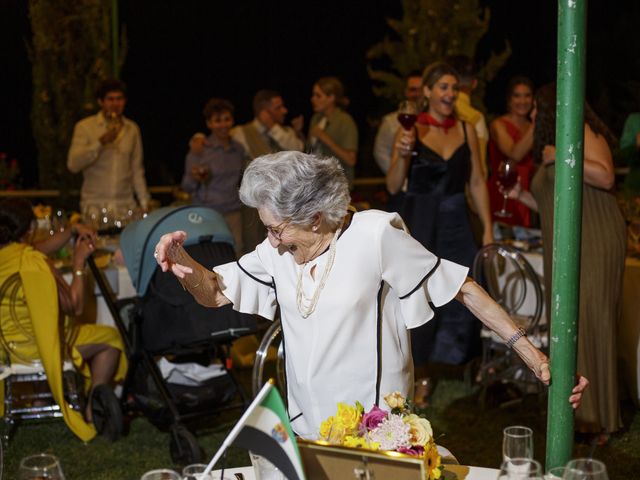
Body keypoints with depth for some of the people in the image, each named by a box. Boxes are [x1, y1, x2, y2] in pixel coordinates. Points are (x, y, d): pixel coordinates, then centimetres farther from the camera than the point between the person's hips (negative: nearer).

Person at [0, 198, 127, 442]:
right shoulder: (33, 263, -25)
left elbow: (40, 248, 14)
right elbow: (74, 307, -16)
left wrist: (71, 231, 6)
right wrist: (79, 263, -11)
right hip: (30, 348, -8)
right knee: (110, 337, 10)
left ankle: (95, 403, 29)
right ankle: (93, 410, 13)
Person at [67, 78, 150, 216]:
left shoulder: (132, 129, 11)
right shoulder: (84, 127, 1)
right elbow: (73, 165, -11)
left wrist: (144, 203, 11)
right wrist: (101, 142, -19)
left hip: (126, 205, 3)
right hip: (94, 206, -2)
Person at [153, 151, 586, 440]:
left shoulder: (375, 235, -17)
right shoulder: (279, 250, 0)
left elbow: (460, 287, -13)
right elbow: (215, 293, 6)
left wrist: (530, 353, -17)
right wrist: (180, 259, -16)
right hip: (307, 428, 5)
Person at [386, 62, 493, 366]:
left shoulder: (466, 130, 7)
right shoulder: (411, 131, -2)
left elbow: (477, 183, 10)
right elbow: (393, 187, -4)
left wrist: (487, 229, 6)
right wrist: (403, 155, -21)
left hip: (455, 225, 3)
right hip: (419, 224, -3)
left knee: (461, 303, 0)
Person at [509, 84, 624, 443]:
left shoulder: (583, 132, -1)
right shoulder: (552, 144, 25)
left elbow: (605, 177, -16)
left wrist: (560, 157, -13)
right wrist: (522, 196, 13)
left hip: (595, 242, -9)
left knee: (589, 323, -11)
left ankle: (597, 418, -8)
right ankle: (576, 413, 7)